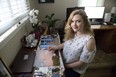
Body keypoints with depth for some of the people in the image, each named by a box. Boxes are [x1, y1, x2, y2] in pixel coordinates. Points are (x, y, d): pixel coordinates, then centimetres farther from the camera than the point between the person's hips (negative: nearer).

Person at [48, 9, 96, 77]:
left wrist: (66, 65, -14)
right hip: (64, 62, 6)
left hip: (75, 70, -6)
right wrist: (56, 47, -6)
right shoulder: (73, 33, -13)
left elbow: (82, 62, -23)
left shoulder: (89, 40, -32)